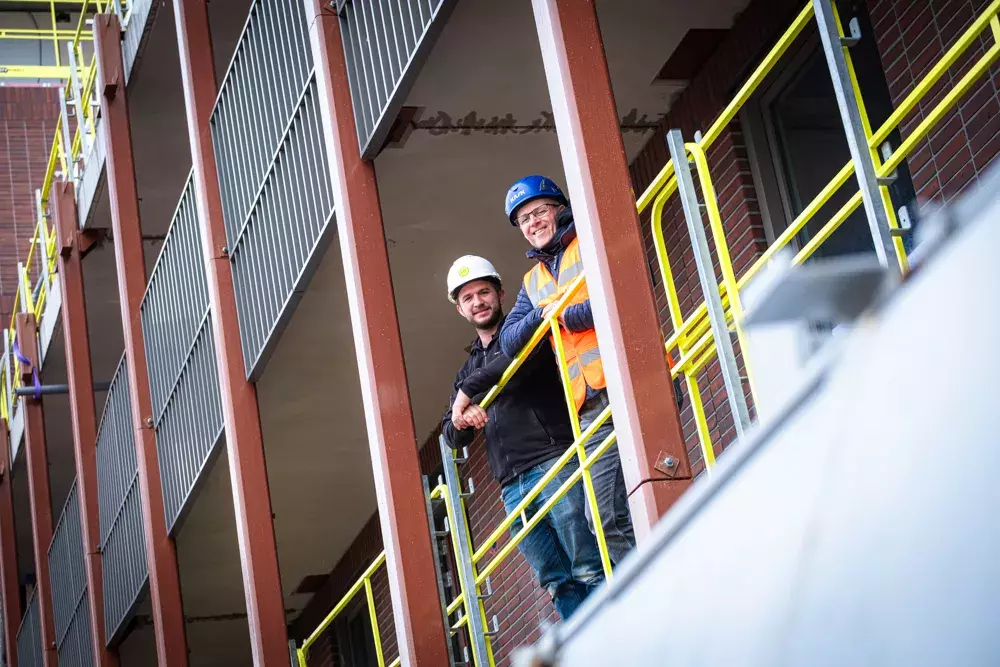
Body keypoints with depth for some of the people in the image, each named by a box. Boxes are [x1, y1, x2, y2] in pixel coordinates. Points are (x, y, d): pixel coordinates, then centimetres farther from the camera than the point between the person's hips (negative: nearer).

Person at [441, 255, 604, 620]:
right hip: (513, 486, 6)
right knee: (558, 583, 0)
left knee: (589, 570, -13)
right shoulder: (469, 368, 27)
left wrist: (467, 390, -11)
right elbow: (452, 436, 23)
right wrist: (461, 421, -1)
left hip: (552, 463, -6)